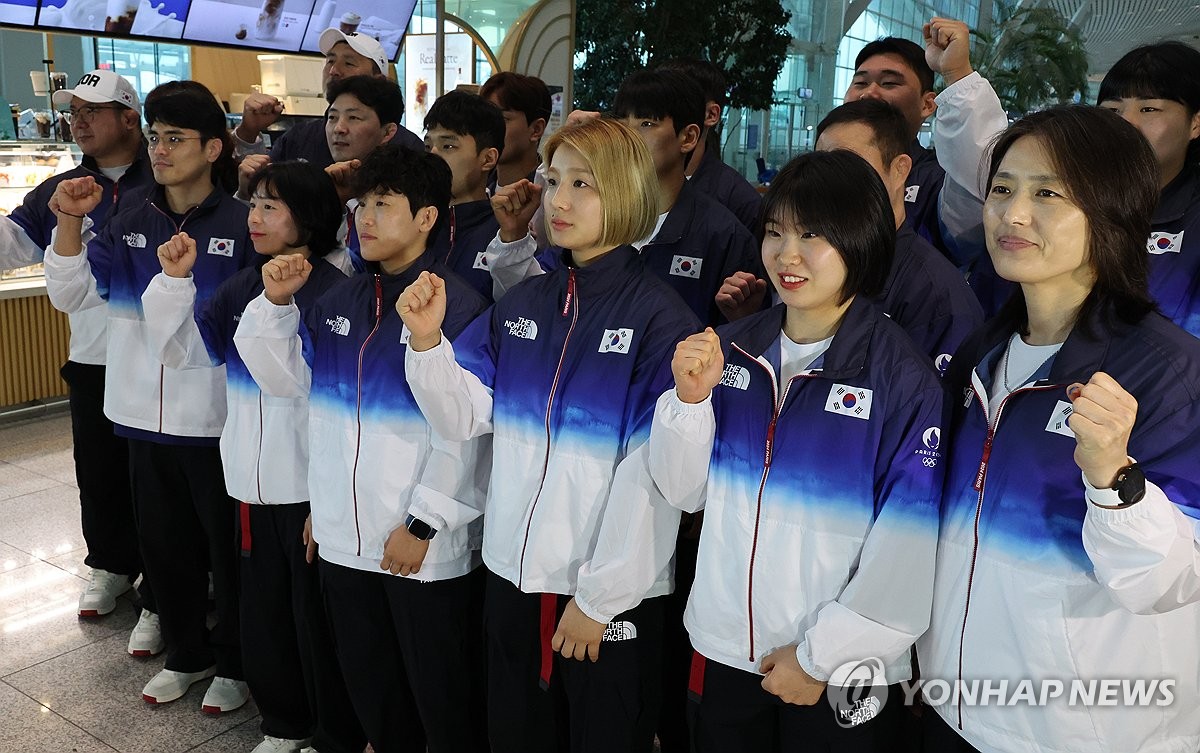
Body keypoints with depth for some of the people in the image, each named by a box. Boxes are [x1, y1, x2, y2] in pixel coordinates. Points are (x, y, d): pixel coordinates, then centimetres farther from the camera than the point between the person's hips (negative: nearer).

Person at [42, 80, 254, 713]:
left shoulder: (241, 223, -11)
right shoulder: (133, 217, 4)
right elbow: (72, 295, 3)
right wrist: (69, 222, -10)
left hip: (216, 419, -5)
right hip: (145, 415, 5)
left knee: (229, 546, 11)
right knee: (162, 542, 18)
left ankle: (234, 661, 30)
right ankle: (186, 652, 38)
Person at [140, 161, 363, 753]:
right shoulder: (240, 289, 6)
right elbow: (180, 354, 6)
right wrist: (174, 281, -7)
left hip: (312, 491, -6)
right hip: (252, 485, 7)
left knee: (319, 624, 9)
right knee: (261, 618, 20)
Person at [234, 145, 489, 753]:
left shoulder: (458, 306, -14)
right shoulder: (339, 300, 7)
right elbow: (283, 377, 14)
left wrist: (422, 525, -15)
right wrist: (276, 303, 0)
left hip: (423, 545, -6)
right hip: (344, 534, 7)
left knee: (442, 699, 11)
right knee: (370, 687, 24)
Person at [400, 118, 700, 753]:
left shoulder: (659, 317, -12)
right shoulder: (521, 305, 5)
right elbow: (461, 418, 2)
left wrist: (599, 597, -14)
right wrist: (427, 341, -14)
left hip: (611, 598, -5)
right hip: (512, 573, 5)